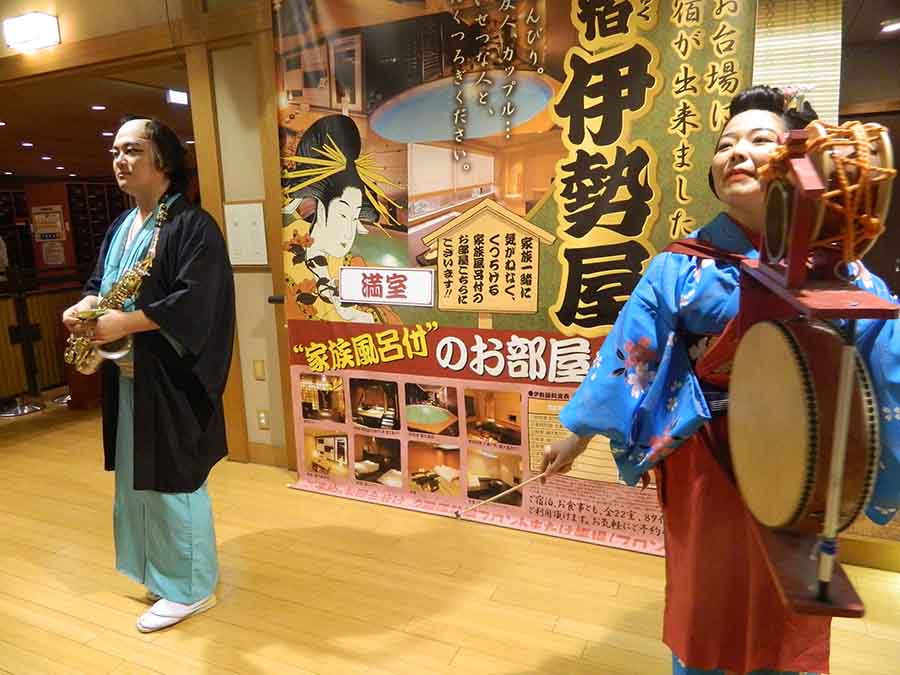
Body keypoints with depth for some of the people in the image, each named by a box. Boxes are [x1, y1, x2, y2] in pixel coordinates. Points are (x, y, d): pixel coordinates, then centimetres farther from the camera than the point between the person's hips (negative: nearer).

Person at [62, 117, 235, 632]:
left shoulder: (192, 225, -13)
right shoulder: (122, 227, 15)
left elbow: (194, 301, -21)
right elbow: (100, 283, 19)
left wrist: (122, 323, -22)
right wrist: (83, 309, -3)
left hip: (169, 380, -9)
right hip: (126, 377, 9)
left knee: (172, 481, 1)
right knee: (138, 476, 18)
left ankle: (190, 588, 19)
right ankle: (160, 569, 37)